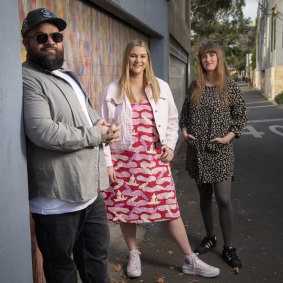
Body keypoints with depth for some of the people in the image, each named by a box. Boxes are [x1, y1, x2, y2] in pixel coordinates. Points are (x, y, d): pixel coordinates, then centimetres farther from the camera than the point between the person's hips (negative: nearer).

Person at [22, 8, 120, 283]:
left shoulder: (69, 77, 18)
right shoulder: (27, 80, -13)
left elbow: (89, 116, 27)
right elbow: (42, 131, -27)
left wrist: (105, 127, 2)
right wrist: (96, 135, -16)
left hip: (90, 191, 9)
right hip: (58, 200, -8)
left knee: (97, 259, 21)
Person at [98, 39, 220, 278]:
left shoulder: (161, 87, 6)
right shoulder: (113, 91, 0)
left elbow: (172, 121, 15)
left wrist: (170, 145, 1)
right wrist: (107, 162, -5)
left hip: (156, 159, 1)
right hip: (124, 160, 0)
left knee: (170, 208, 3)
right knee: (126, 208, 9)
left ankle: (190, 260, 17)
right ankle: (133, 255, 33)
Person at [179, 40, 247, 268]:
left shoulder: (230, 86, -3)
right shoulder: (195, 87, 7)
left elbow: (241, 116, 2)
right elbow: (185, 112, 16)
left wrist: (229, 136, -12)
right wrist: (184, 130, -2)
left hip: (220, 150, -3)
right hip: (196, 149, 4)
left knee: (223, 199, -4)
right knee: (205, 196, 13)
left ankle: (228, 247, 11)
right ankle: (210, 237, 31)